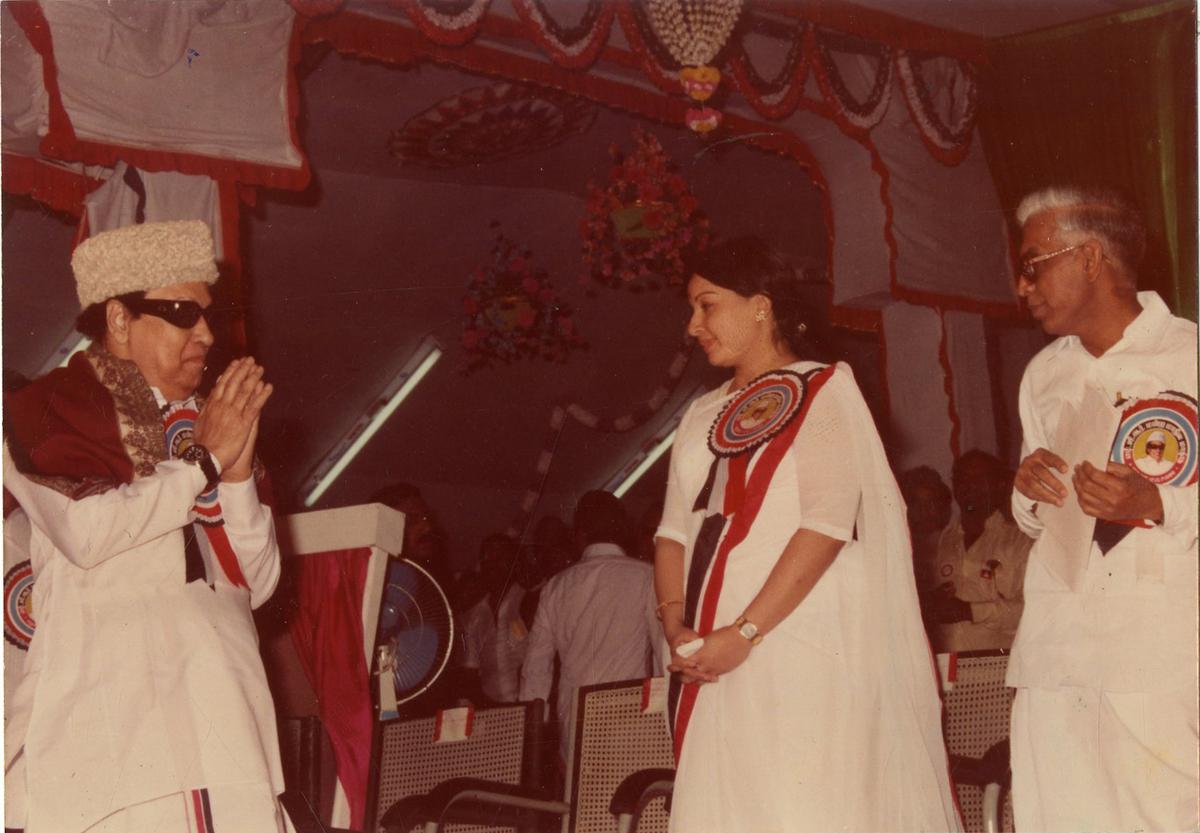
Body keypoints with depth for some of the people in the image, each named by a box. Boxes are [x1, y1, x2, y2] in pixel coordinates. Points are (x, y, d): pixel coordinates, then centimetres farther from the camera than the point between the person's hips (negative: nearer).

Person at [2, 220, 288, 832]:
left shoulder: (197, 425, 23)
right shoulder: (50, 408, 8)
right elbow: (86, 530, -11)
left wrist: (238, 472, 3)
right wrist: (203, 459, -2)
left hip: (225, 712, 5)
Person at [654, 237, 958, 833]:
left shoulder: (821, 391, 0)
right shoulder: (702, 416, 20)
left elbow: (829, 520, -13)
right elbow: (675, 531, 14)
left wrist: (744, 632, -18)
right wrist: (674, 622, -5)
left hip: (801, 644, -6)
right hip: (713, 661, 6)